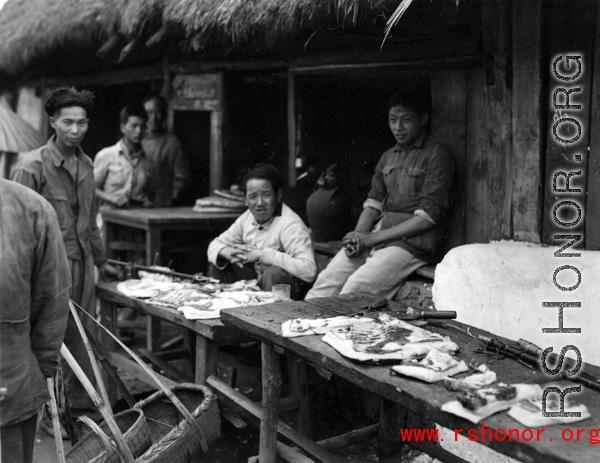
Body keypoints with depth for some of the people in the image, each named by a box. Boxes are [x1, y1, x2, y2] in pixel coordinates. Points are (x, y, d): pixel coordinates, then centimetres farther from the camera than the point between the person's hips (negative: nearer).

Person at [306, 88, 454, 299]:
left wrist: (373, 238, -13)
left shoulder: (436, 157, -4)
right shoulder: (388, 157, 19)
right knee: (327, 280, -10)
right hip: (378, 235, 7)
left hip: (413, 241, -7)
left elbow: (428, 216, -12)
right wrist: (358, 235, -3)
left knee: (355, 289, -26)